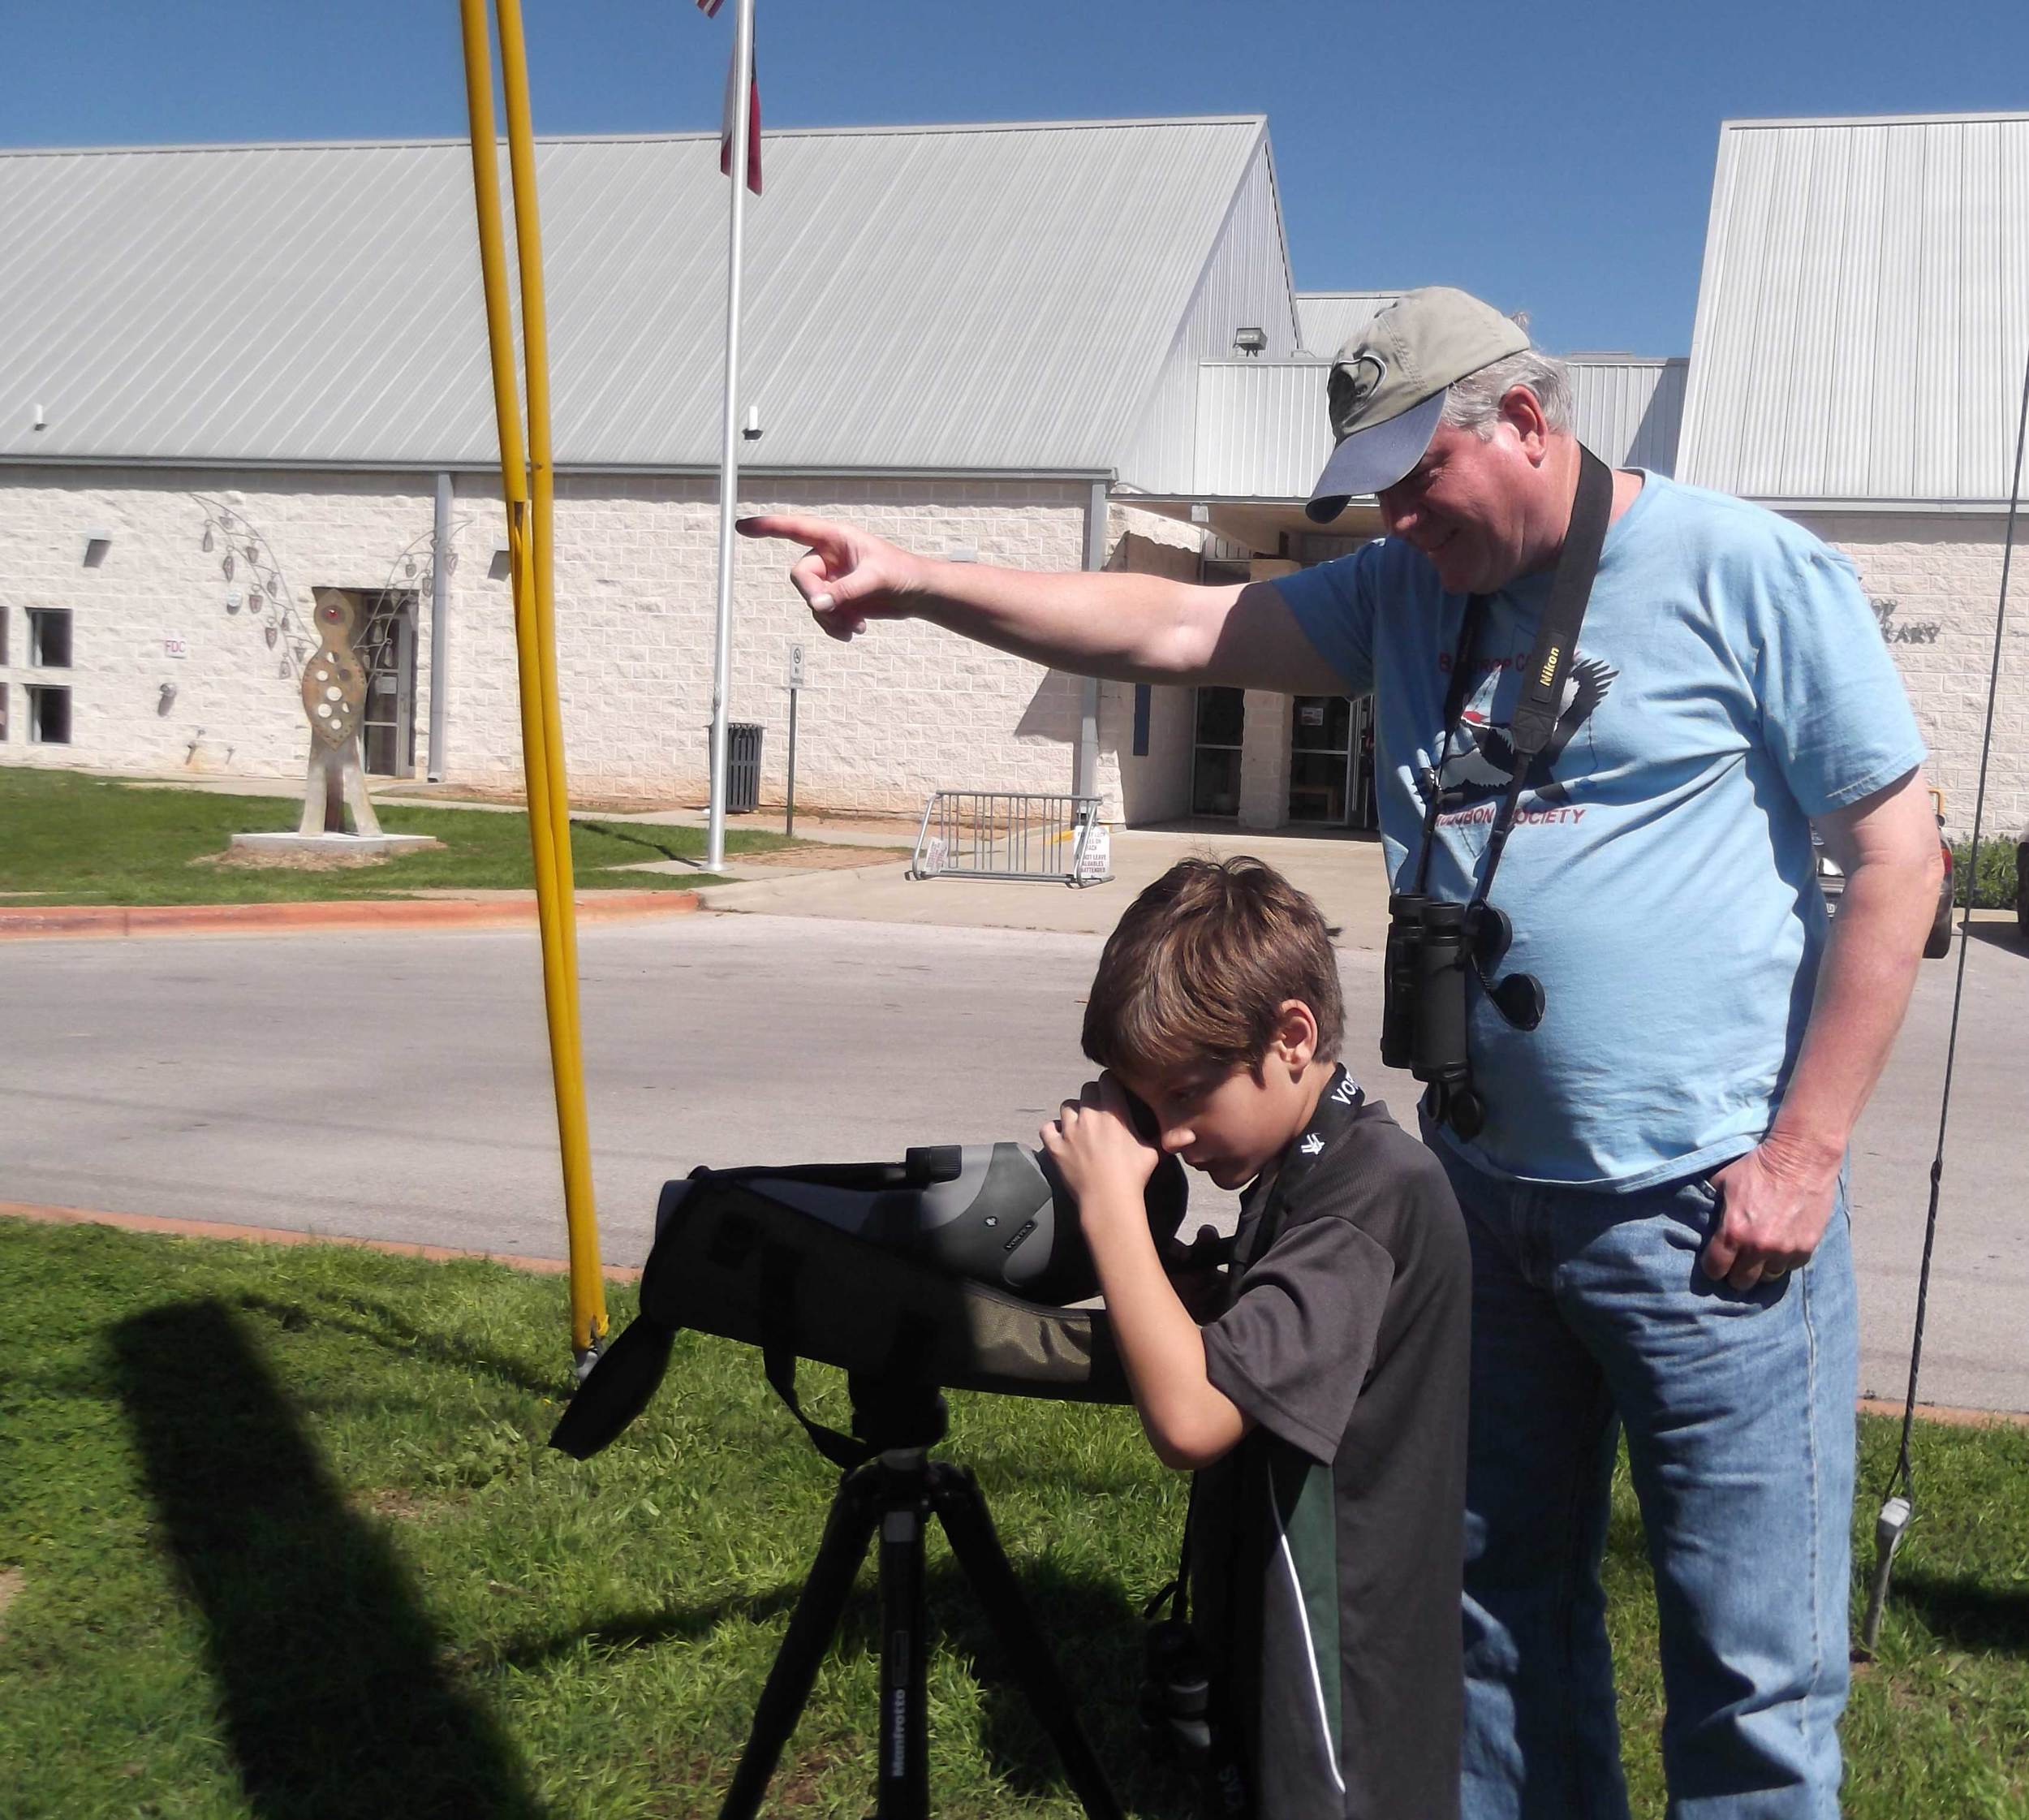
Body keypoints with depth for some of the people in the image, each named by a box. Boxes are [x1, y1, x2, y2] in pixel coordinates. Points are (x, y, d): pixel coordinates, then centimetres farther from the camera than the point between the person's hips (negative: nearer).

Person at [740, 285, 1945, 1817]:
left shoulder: (1749, 573, -8)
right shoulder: (1408, 591, 8)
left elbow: (1899, 859, -8)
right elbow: (1173, 627, 4)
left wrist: (1803, 1153, -12)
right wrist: (914, 583, -6)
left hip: (1705, 1210, -6)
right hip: (1482, 1183, 6)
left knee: (1750, 1652, 4)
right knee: (1500, 1598, 20)